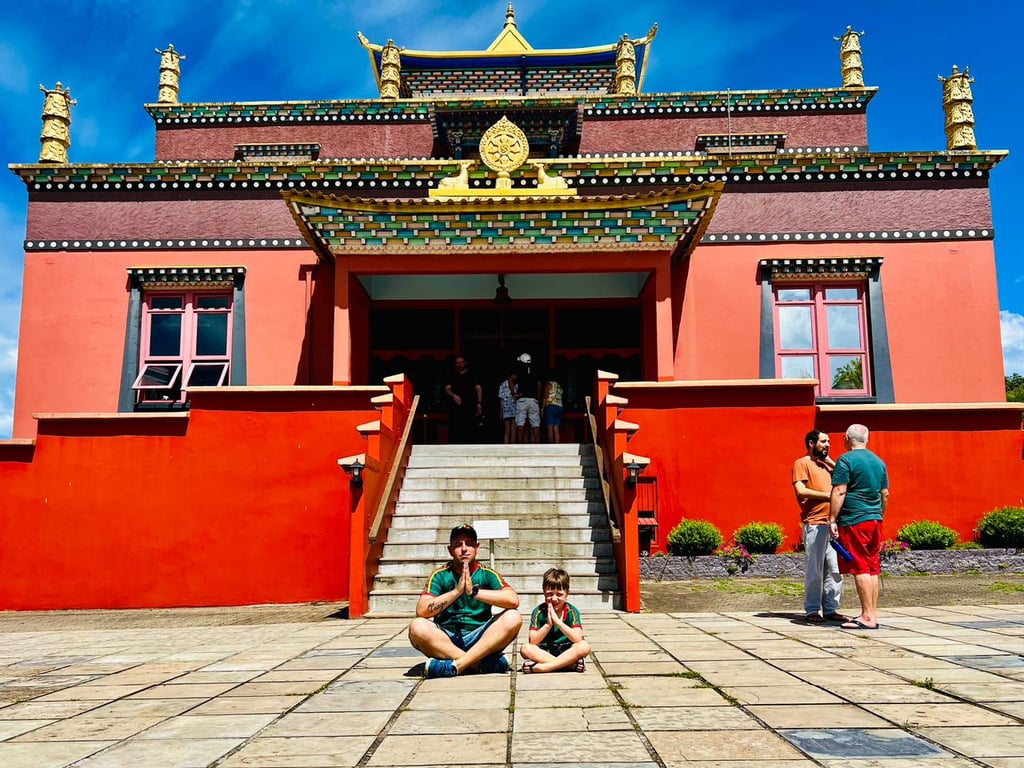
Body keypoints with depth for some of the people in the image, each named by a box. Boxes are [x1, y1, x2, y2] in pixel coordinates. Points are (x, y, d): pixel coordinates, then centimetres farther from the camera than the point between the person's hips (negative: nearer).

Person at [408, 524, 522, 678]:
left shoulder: (487, 574, 1)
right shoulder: (440, 576, 1)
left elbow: (513, 600, -17)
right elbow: (421, 611, -14)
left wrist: (474, 592, -24)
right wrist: (457, 591, -22)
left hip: (479, 640, 0)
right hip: (445, 640, 0)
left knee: (513, 618, -24)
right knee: (418, 627, -28)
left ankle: (454, 665, -30)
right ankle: (483, 664, -27)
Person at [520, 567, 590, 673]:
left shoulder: (571, 611, -7)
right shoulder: (538, 612, -6)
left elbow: (578, 639, -21)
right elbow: (532, 642, -13)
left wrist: (557, 621, -26)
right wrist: (548, 624, -26)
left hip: (567, 652, 0)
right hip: (544, 652, 1)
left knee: (584, 646, -30)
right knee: (526, 648, -28)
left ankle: (540, 667, -31)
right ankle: (571, 664, -29)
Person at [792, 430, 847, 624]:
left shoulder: (825, 465, 23)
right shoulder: (802, 463, -1)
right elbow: (800, 490, -13)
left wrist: (828, 459, 12)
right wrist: (827, 495, -12)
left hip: (832, 524, 7)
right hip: (815, 524, -7)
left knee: (834, 570, 7)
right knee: (814, 570, -4)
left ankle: (831, 609, 13)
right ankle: (812, 611, 2)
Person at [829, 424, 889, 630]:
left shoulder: (846, 460, -9)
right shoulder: (879, 462, 13)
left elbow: (839, 492, -15)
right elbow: (885, 494, 17)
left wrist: (832, 519, -12)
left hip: (853, 521, -7)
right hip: (874, 521, 7)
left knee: (860, 569, -5)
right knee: (872, 570, 11)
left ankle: (868, 617, -5)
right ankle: (873, 614, 16)